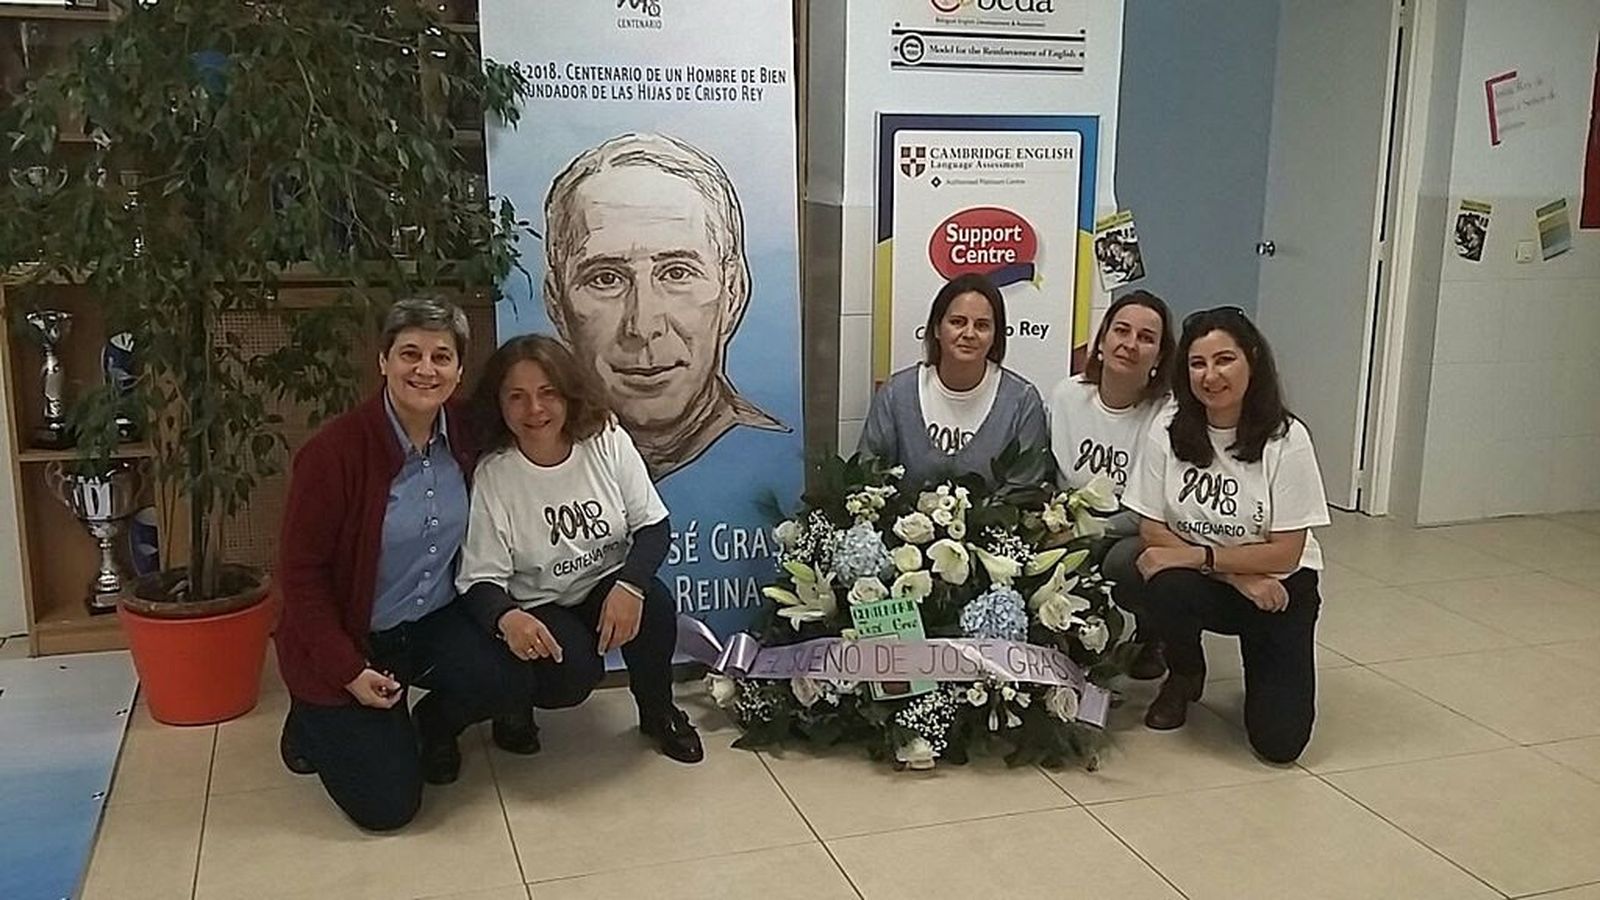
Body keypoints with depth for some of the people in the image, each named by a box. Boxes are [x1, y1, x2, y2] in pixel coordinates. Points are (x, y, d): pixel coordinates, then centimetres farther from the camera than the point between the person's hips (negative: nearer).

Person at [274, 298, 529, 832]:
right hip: (350, 638, -4)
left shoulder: (463, 438, -7)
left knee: (508, 681, -24)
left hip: (435, 622, 5)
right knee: (389, 805, -9)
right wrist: (348, 671, -19)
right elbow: (301, 573, -16)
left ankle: (429, 727, 11)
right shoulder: (335, 451, -21)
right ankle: (315, 720, 22)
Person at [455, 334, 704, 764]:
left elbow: (654, 526, -8)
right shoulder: (492, 476, -17)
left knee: (654, 604, -29)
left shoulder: (607, 441, -11)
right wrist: (506, 618, -40)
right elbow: (481, 579, -16)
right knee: (572, 675, -30)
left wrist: (630, 585, -28)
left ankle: (658, 712, 0)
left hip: (608, 586, 3)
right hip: (539, 607, -2)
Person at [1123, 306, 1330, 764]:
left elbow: (1285, 554, -15)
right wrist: (1238, 575, -16)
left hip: (1279, 586, -1)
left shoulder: (1286, 439, -16)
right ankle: (1184, 678, 0)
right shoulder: (1168, 434, -10)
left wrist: (1197, 556, -22)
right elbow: (1151, 532, -8)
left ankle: (1264, 669, 24)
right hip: (1201, 584, 2)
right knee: (1165, 592, -35)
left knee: (1279, 741, -12)